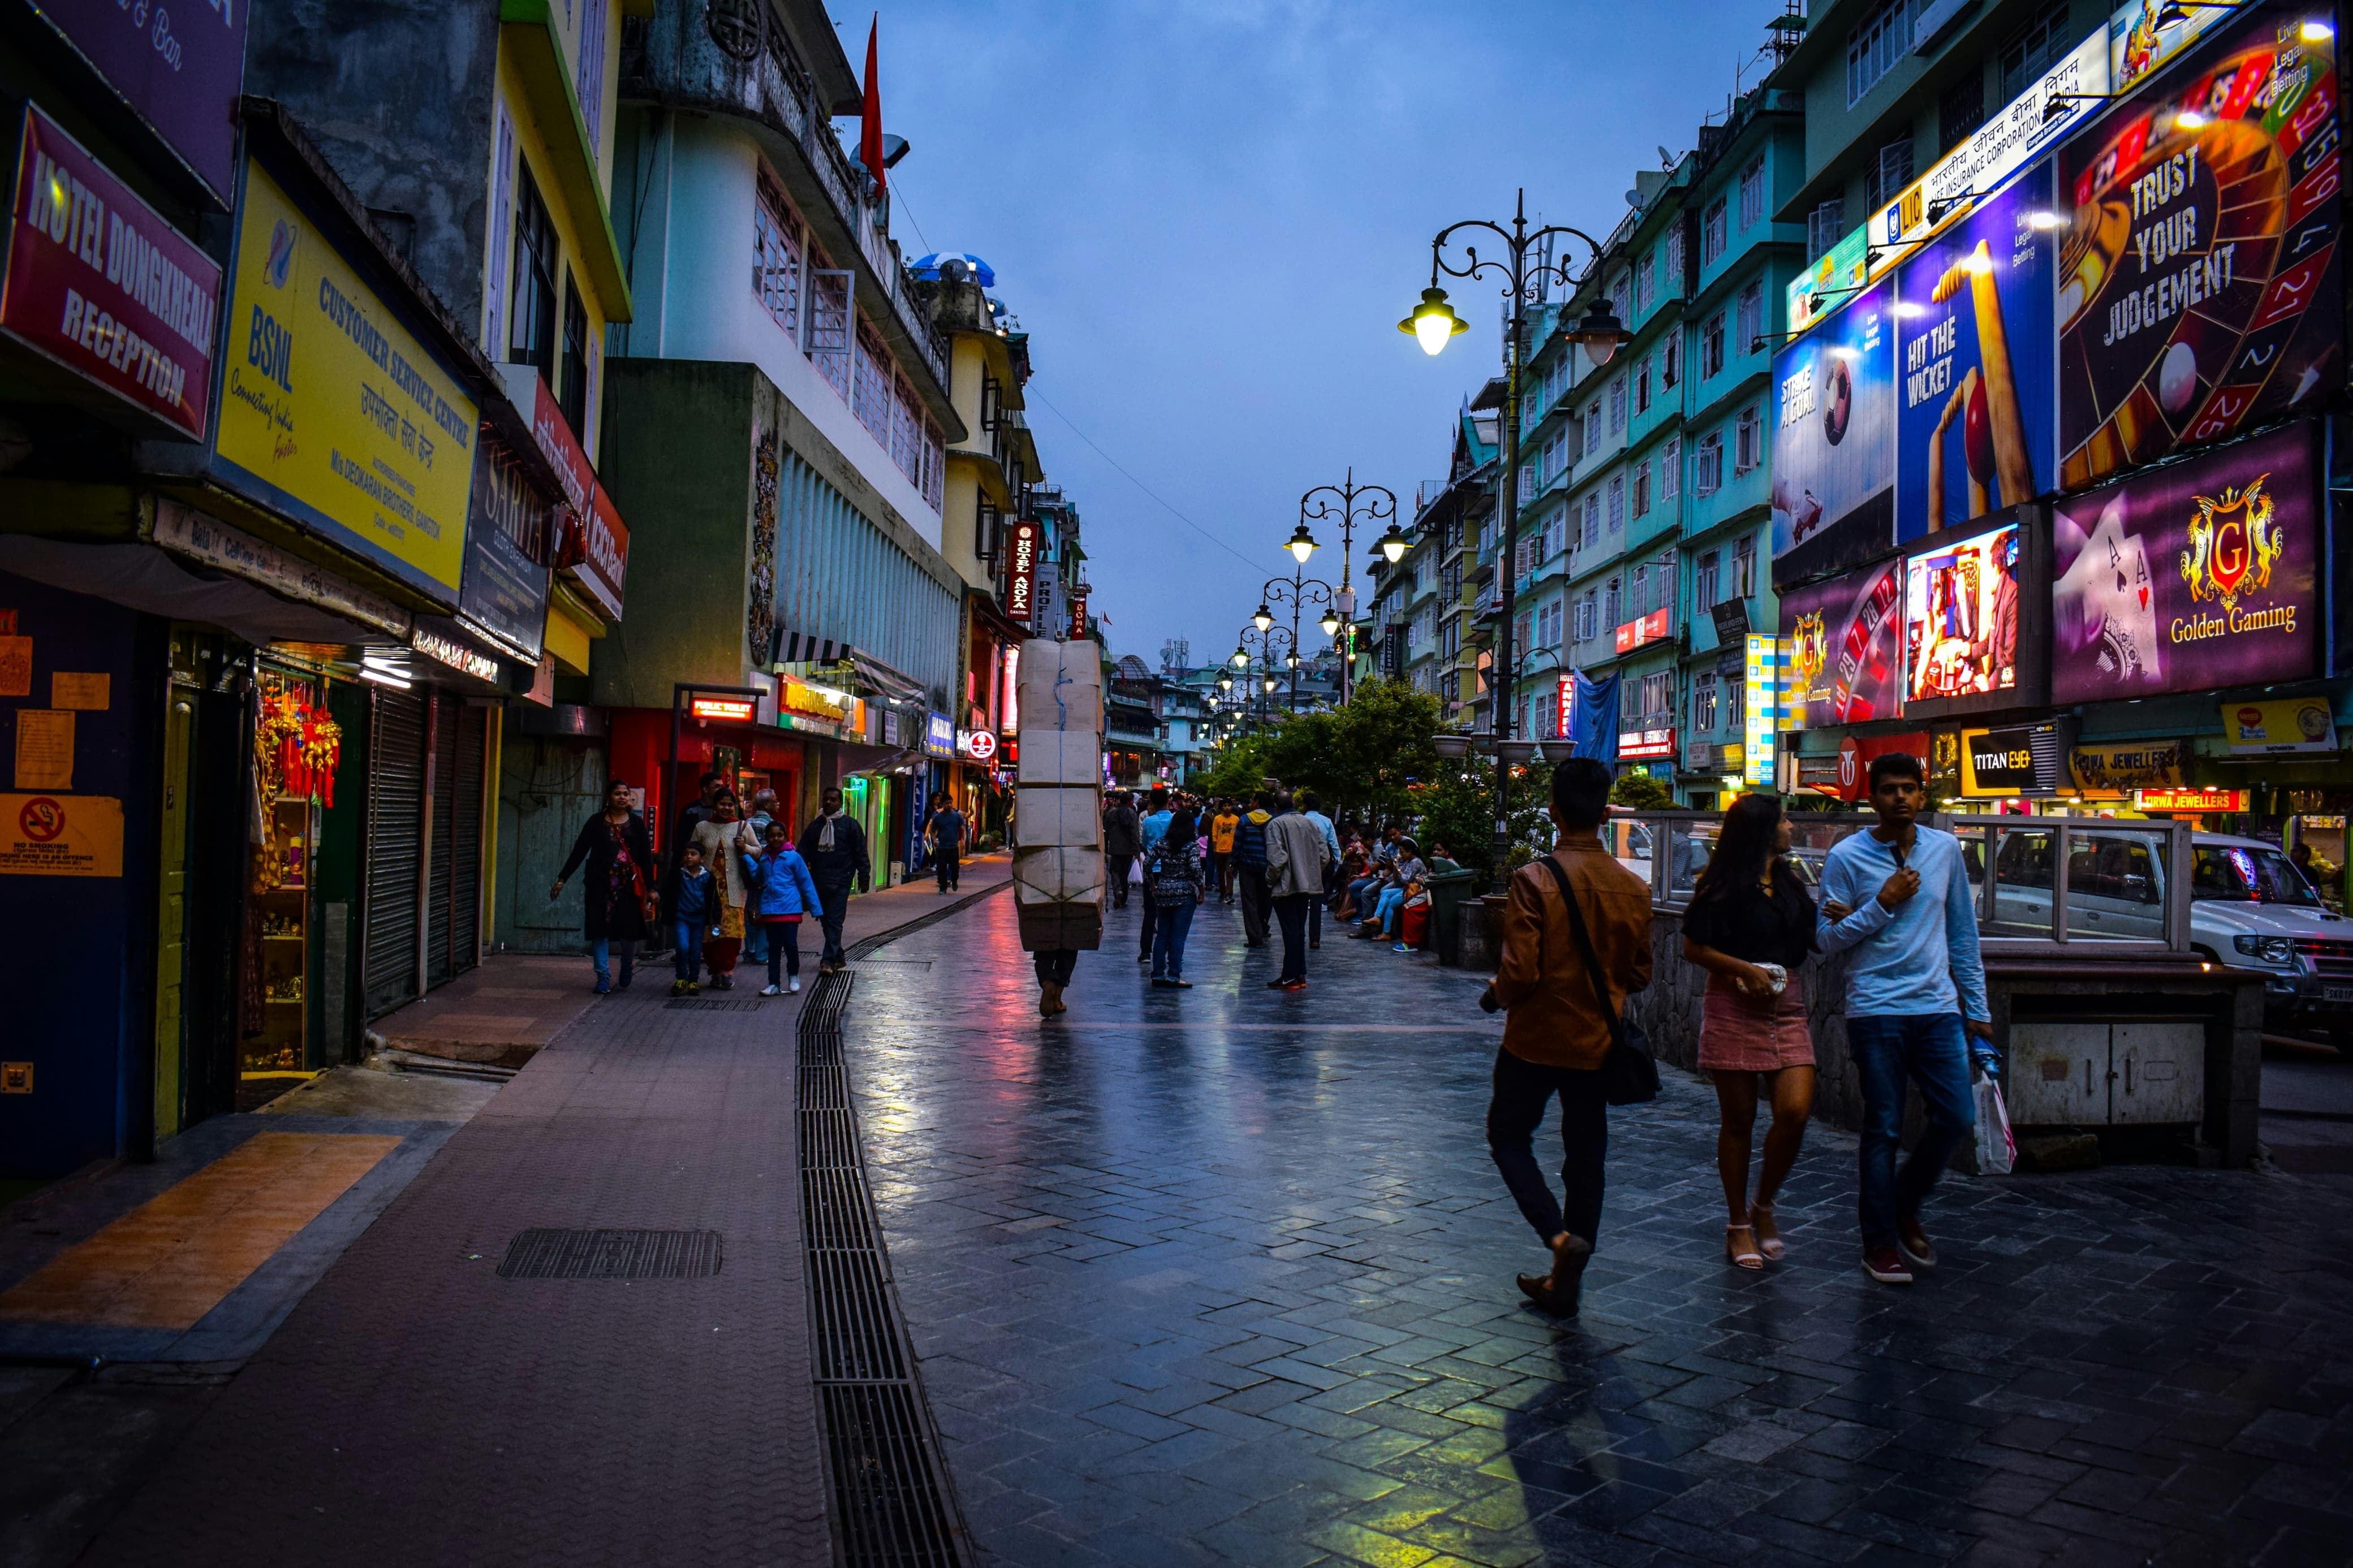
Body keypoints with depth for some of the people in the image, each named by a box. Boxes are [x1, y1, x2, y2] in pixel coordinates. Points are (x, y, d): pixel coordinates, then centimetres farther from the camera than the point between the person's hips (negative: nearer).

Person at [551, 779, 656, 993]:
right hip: (601, 883, 0)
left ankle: (626, 971, 25)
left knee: (630, 929, 1)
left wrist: (650, 888, 1)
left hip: (630, 884, 0)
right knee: (600, 929, -3)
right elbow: (579, 851, 5)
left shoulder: (636, 823, 6)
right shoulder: (597, 822, 4)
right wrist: (562, 879, 1)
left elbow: (646, 855, 5)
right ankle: (603, 977, 4)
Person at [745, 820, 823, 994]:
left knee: (790, 944, -7)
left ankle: (794, 976, 18)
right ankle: (774, 985, 14)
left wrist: (816, 908, -3)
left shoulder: (793, 857, -3)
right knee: (774, 947, 9)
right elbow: (757, 879, 25)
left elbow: (806, 883, -2)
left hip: (790, 909, -4)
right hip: (770, 909, 4)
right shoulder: (764, 860, 10)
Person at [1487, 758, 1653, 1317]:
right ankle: (1565, 1283, 21)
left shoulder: (1534, 881, -18)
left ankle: (1561, 1236, -5)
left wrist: (1501, 994, 0)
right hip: (1598, 1042, 4)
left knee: (1509, 1135, 15)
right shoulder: (1634, 888, -3)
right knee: (1585, 1158, 14)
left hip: (1536, 1038, -4)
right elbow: (1640, 975, 5)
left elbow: (1521, 972, -21)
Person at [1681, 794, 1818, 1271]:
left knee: (1796, 1110, -10)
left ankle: (1764, 1208, 13)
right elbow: (1693, 948, -5)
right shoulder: (1724, 886, -4)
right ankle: (1738, 1225, 16)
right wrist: (1744, 969, -16)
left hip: (1787, 1005, 5)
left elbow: (1811, 940, 20)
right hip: (1734, 1005, -5)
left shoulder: (1789, 882, 15)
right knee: (1738, 1120, 2)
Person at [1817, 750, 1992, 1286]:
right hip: (1877, 1010, -4)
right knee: (1883, 1128, 2)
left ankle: (1903, 1206, 27)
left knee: (1957, 1118, 3)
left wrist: (1978, 1008, 12)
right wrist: (1883, 905, -15)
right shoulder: (1847, 856, -4)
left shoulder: (1945, 849, 8)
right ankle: (1880, 1241, 15)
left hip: (1938, 1007, 4)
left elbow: (1963, 931, 13)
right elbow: (1827, 937, -4)